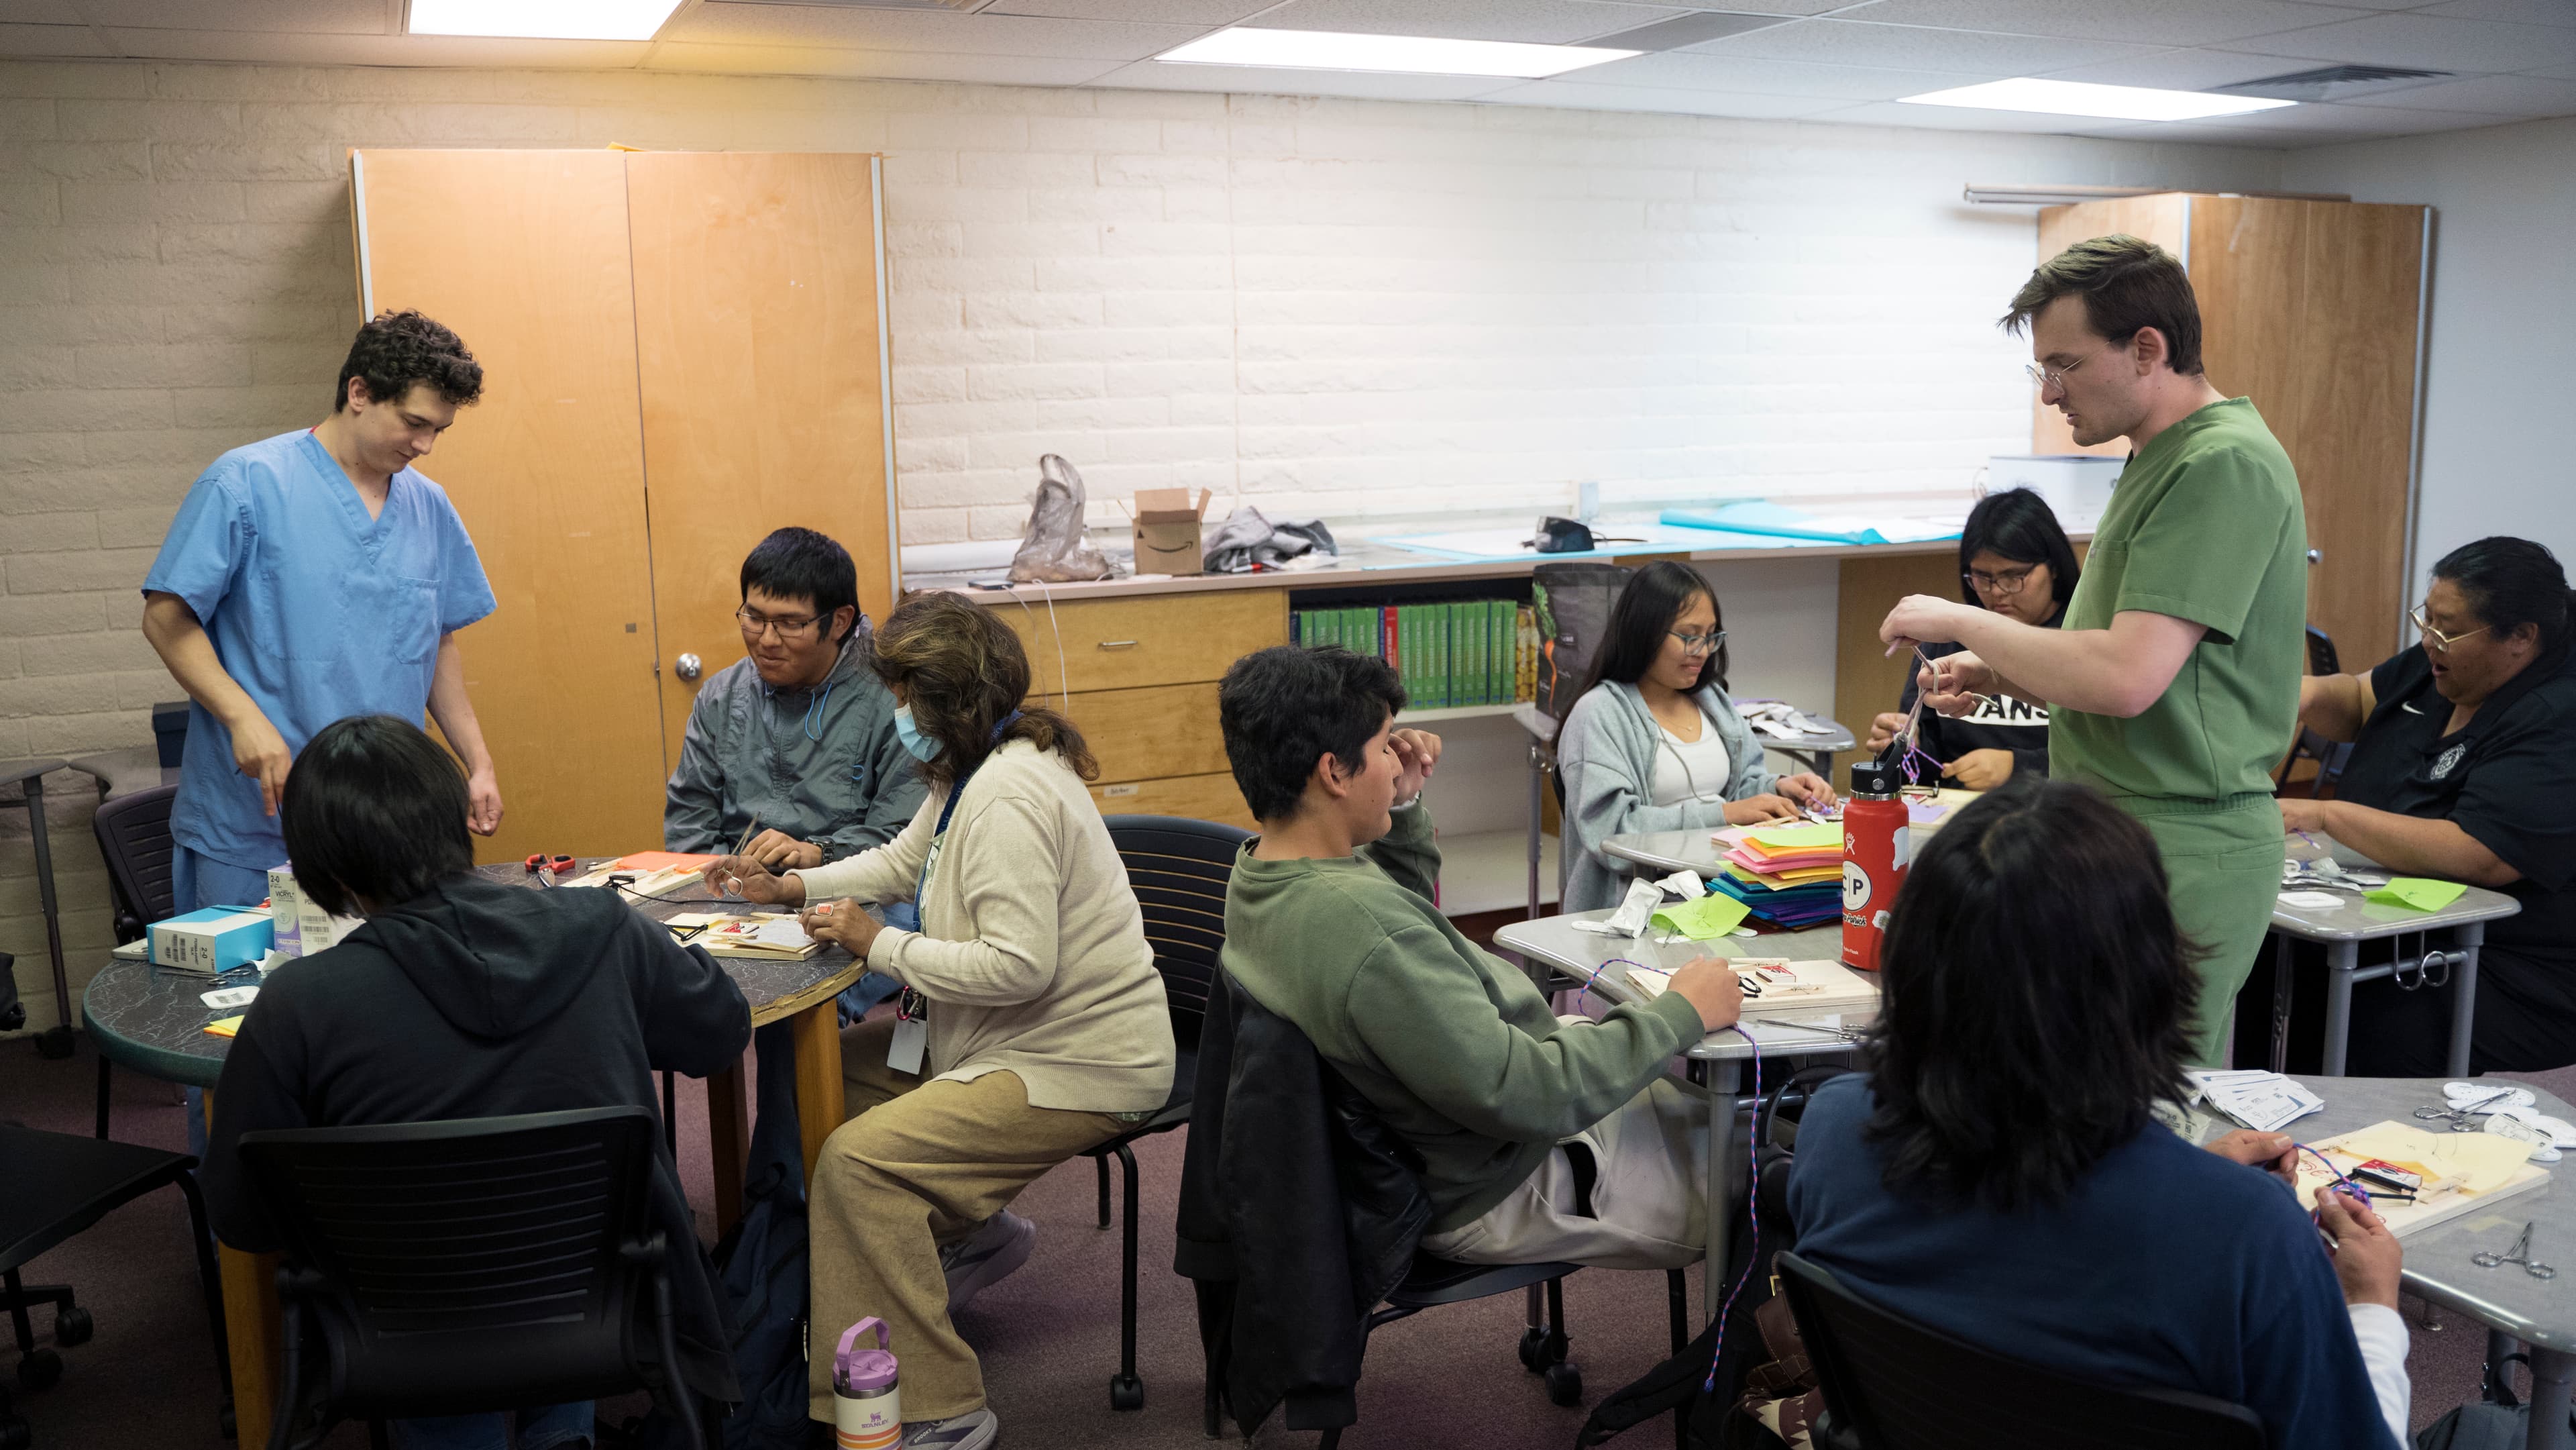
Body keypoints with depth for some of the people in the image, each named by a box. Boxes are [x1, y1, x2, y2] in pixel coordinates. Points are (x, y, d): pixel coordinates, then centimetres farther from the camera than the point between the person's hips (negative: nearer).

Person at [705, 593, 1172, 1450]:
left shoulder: (1007, 796, -24)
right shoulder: (974, 772, 10)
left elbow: (1019, 964, -30)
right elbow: (903, 861, 27)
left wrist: (880, 946, -19)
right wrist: (793, 887, 16)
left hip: (1081, 1067, -11)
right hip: (1024, 1035, 11)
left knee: (856, 1162, -22)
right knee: (840, 1065, 18)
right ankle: (974, 1229, 24)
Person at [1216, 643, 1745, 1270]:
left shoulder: (1259, 874, -4)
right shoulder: (1363, 926, -36)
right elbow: (1527, 1096, -32)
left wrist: (1404, 804, 1)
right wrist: (1680, 1013, -20)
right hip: (1503, 1191, -10)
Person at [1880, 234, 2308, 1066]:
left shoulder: (2225, 466, -16)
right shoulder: (2165, 458, 16)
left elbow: (2126, 678, -25)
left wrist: (1962, 621, -12)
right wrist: (1997, 675, 9)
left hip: (2177, 864, -10)